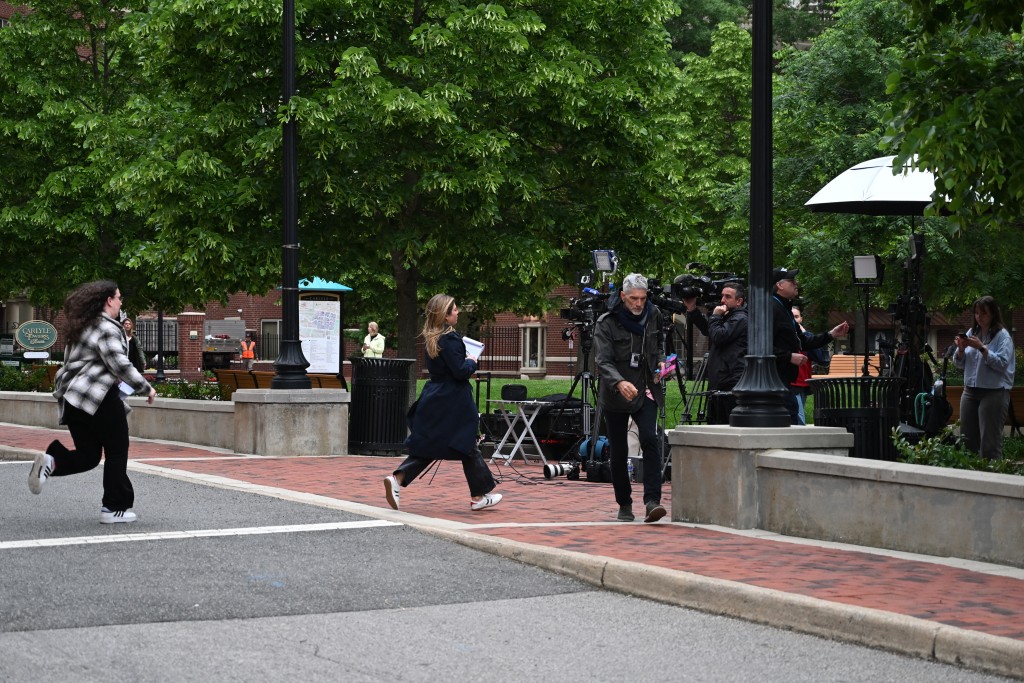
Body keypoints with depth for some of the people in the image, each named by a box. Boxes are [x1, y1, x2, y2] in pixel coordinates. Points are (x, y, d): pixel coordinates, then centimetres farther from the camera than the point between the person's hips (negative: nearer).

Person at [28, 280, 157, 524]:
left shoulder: (80, 328, 18)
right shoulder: (107, 328, -11)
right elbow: (120, 364, -18)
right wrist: (146, 388, -7)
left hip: (71, 400, 8)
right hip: (98, 397, -8)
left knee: (88, 455, 12)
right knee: (117, 451, 5)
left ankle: (51, 461, -14)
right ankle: (115, 508, 5)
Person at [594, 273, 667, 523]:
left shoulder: (653, 316, 4)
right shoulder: (606, 323, -11)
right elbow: (603, 361, -21)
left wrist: (660, 361, 2)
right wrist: (619, 382, -39)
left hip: (645, 391, 2)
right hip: (615, 395, -2)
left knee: (650, 440, -19)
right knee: (619, 452, 4)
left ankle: (652, 500, -25)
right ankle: (624, 505, 19)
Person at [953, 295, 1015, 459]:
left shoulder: (1002, 335, -5)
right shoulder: (971, 333, 12)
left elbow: (1002, 363, -17)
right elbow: (959, 364, 14)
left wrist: (982, 348, -21)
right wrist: (961, 348, -5)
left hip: (994, 392, -6)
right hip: (970, 391, 6)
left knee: (990, 442, -7)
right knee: (967, 439, 8)